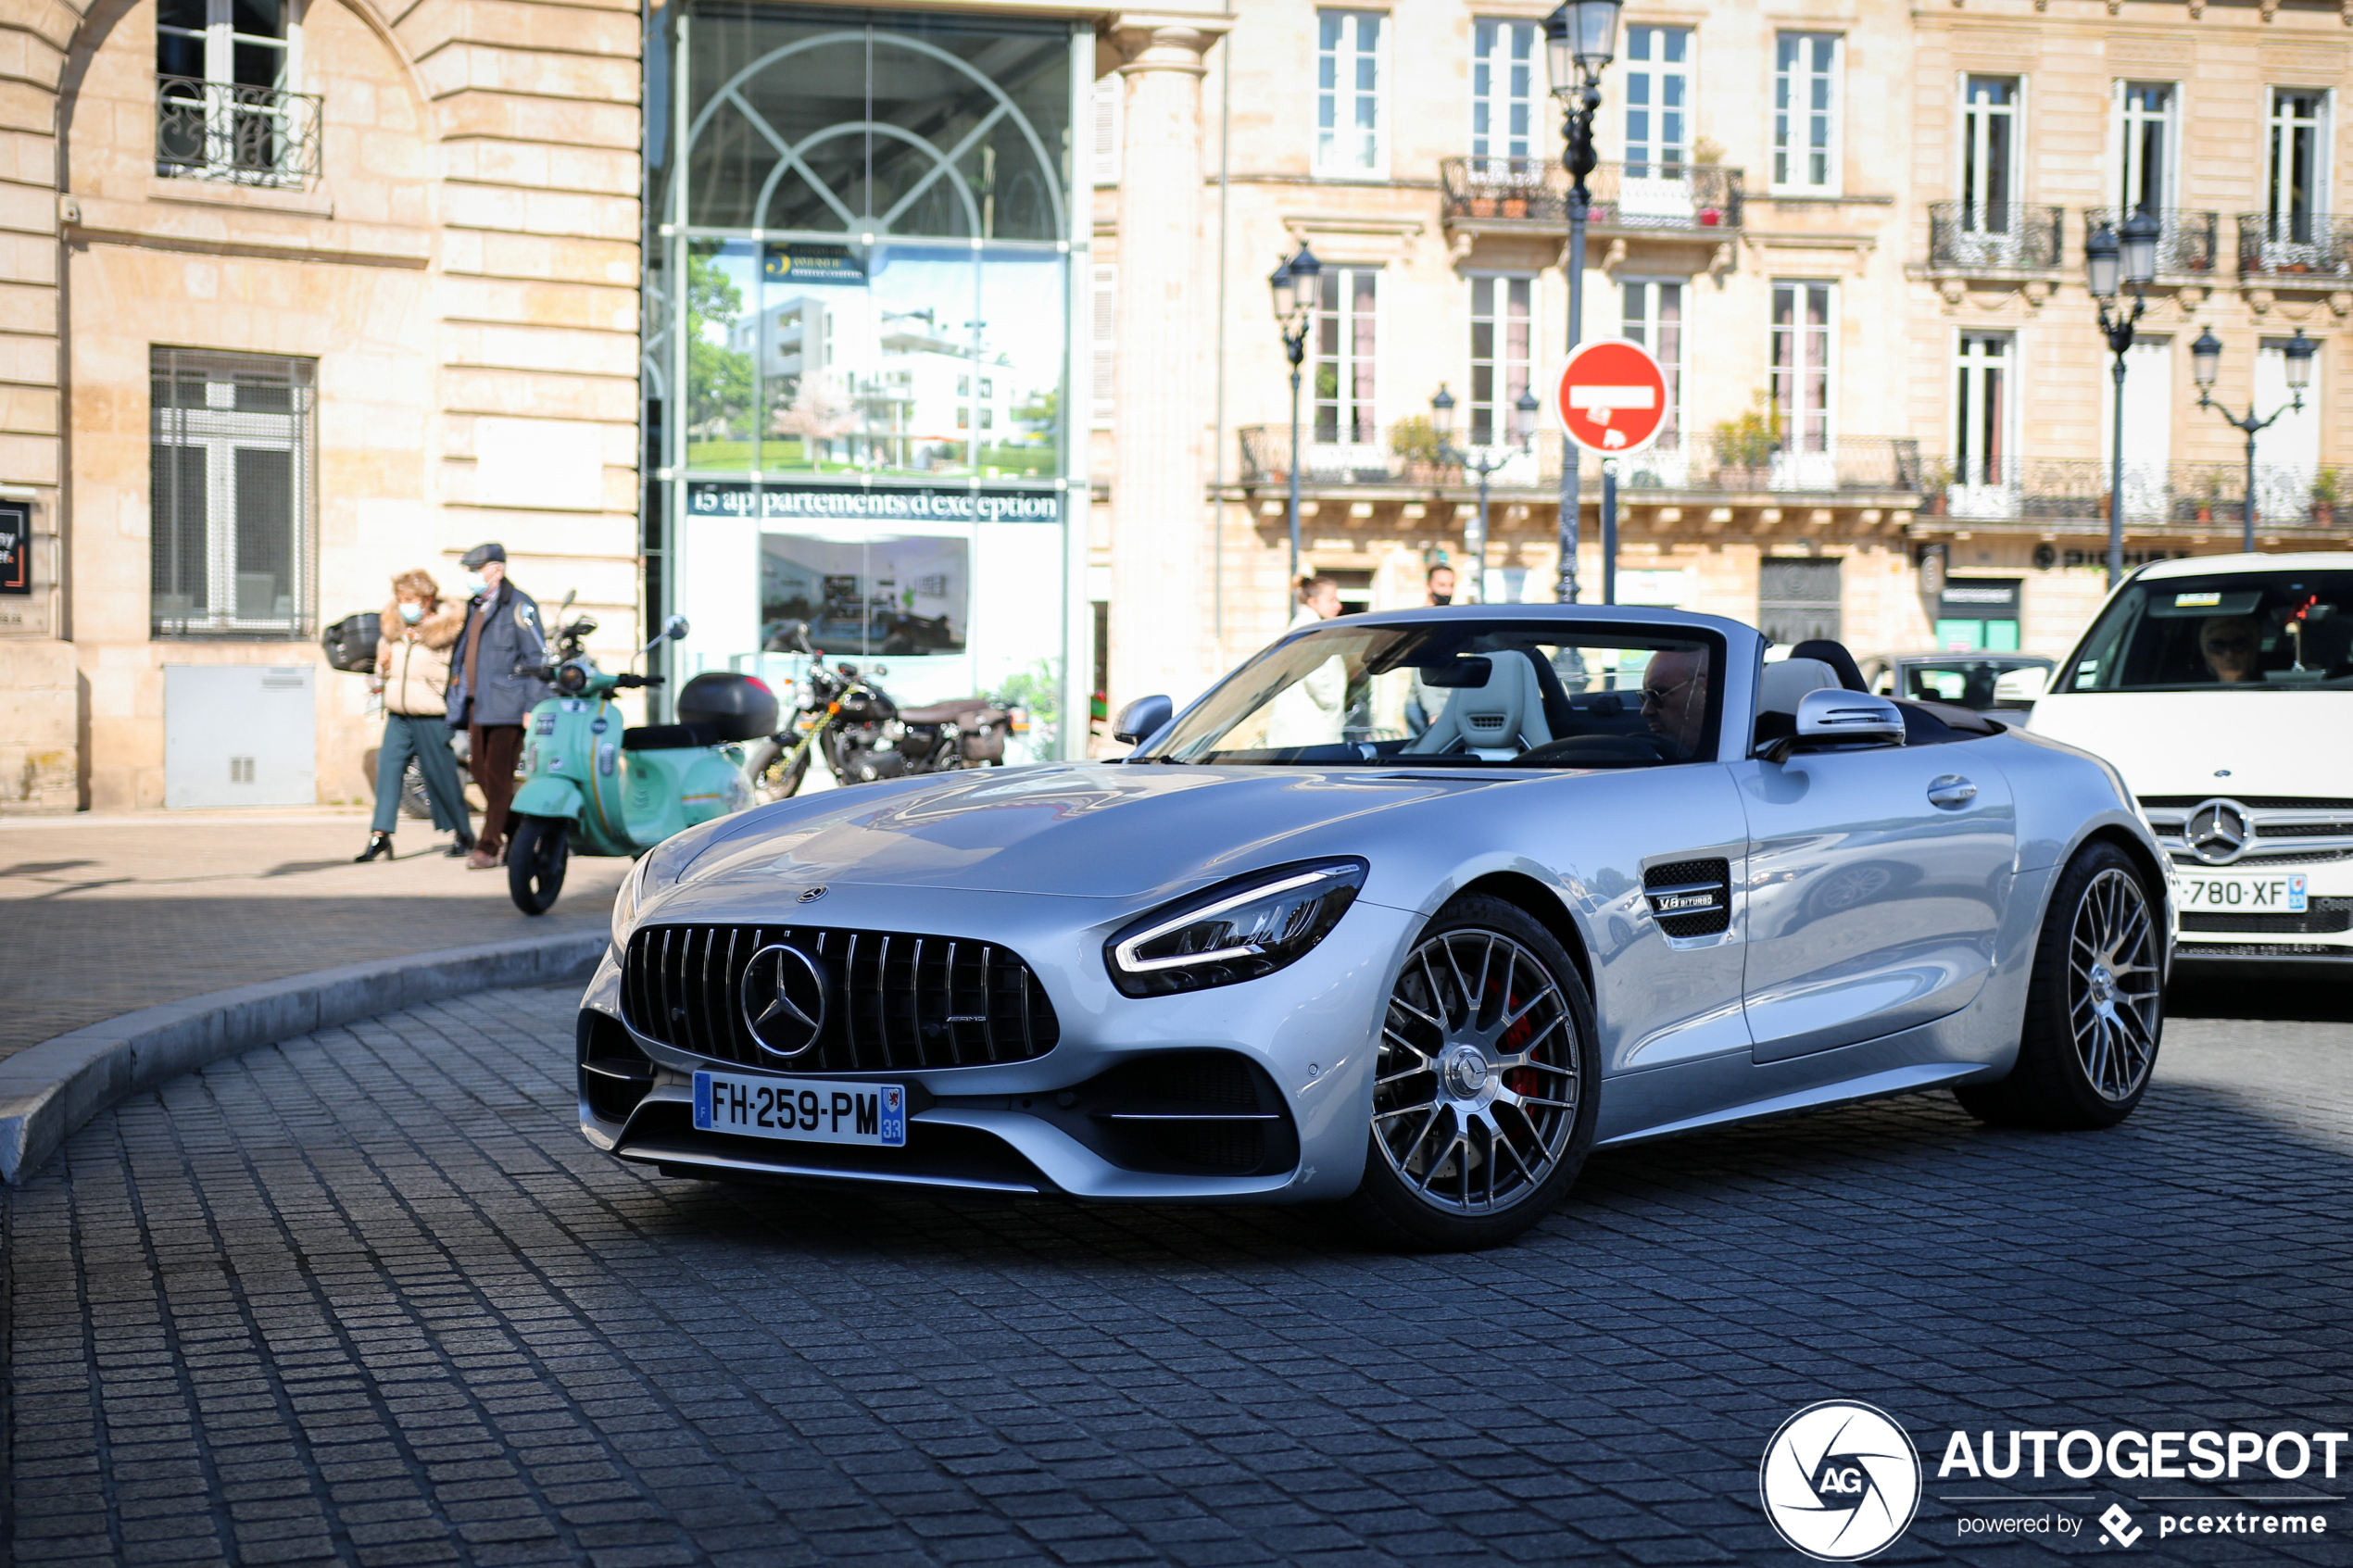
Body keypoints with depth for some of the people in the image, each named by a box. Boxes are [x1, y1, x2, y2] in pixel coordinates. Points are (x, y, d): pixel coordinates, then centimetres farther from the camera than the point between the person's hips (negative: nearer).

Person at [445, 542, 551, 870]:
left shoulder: (518, 605, -7)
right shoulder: (474, 606, 19)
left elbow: (537, 658, -11)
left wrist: (533, 707, -17)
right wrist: (459, 703, 22)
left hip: (505, 706, -9)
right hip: (477, 705, 9)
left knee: (498, 777, -8)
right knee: (481, 772, 8)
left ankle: (489, 846, -5)